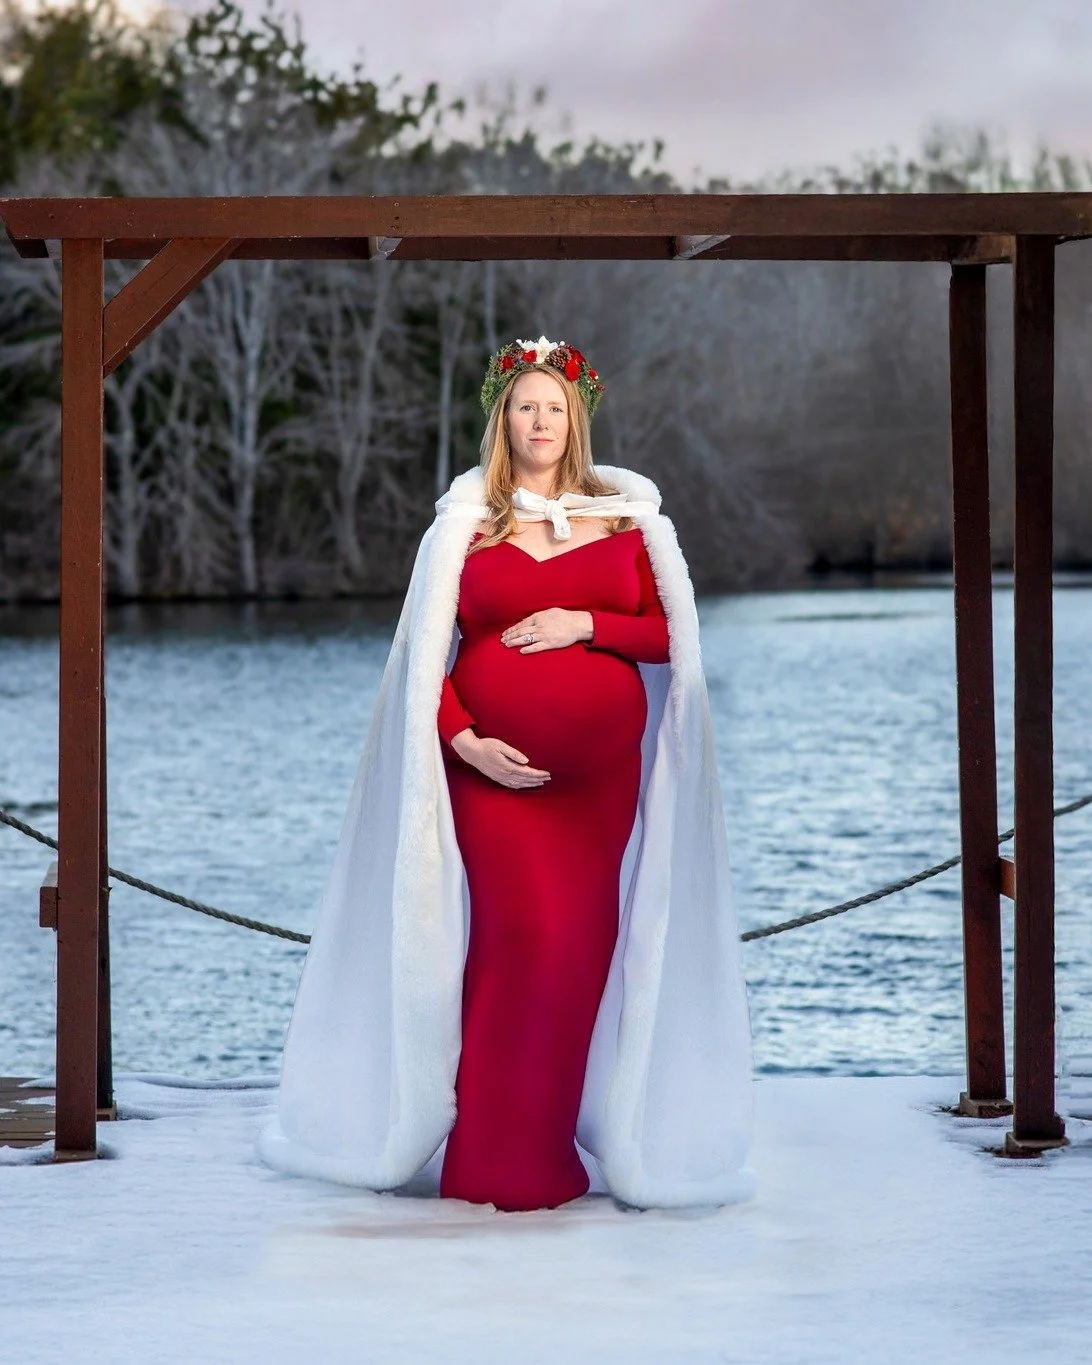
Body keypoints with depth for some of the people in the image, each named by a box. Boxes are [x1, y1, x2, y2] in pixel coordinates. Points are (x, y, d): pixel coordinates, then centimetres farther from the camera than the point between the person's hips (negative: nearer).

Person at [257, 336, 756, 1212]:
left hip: (601, 768, 2)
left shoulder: (627, 518, 9)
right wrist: (461, 740, -11)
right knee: (520, 933, -10)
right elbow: (429, 653, 3)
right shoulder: (466, 523, 6)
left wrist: (585, 625, -9)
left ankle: (555, 1144, 8)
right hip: (495, 763, -2)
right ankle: (500, 1159, -2)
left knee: (583, 939, -1)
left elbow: (669, 636, 6)